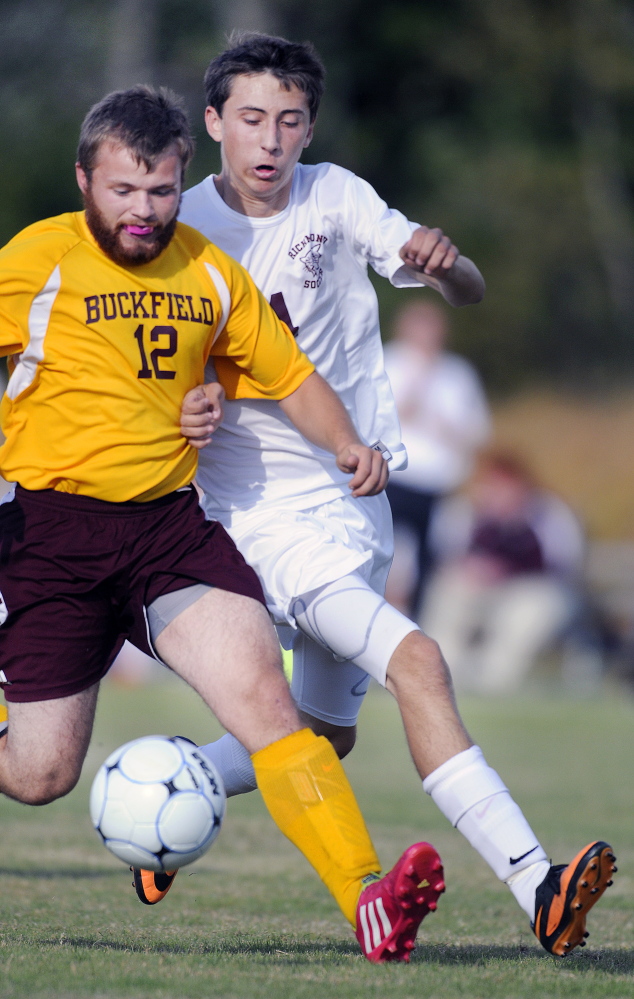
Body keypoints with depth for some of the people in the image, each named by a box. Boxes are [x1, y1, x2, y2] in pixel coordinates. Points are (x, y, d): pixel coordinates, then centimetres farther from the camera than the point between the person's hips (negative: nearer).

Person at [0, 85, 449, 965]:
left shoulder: (212, 274, 10)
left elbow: (291, 376, 21)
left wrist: (347, 447, 3)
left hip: (170, 523, 3)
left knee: (263, 695, -19)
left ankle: (370, 902, -29)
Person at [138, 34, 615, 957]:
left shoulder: (336, 199, -1)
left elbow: (470, 293, -7)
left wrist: (442, 262, -31)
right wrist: (177, 412, -23)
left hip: (355, 494, 6)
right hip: (266, 510, -6)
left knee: (325, 738, 16)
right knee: (416, 663, -25)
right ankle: (535, 887, -33)